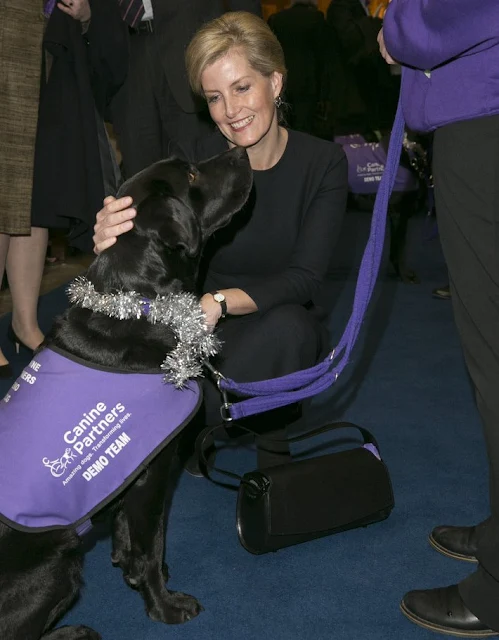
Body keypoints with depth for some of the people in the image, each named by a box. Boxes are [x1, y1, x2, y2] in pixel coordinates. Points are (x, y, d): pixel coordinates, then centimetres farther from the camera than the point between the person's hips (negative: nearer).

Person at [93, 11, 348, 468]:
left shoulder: (323, 163, -10)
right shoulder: (201, 158, -9)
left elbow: (304, 276, -20)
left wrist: (221, 302, -39)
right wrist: (113, 243, -45)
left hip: (282, 332, 0)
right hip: (205, 329, 1)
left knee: (285, 324, -36)